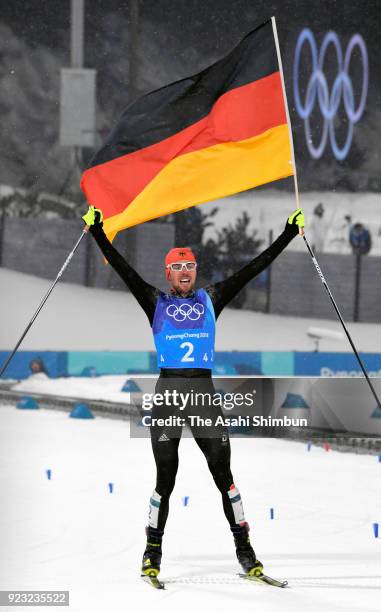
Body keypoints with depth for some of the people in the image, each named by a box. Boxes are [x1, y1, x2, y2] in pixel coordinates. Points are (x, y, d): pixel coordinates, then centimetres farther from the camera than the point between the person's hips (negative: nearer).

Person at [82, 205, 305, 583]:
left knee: (223, 473, -1)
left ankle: (244, 551, 4)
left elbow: (255, 268, 13)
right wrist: (97, 233, -5)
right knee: (165, 477, -1)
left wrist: (289, 234, 11)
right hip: (167, 392, -1)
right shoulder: (156, 302, 10)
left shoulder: (210, 299, 13)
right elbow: (122, 268, 3)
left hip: (205, 393, 1)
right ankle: (153, 554, 9)